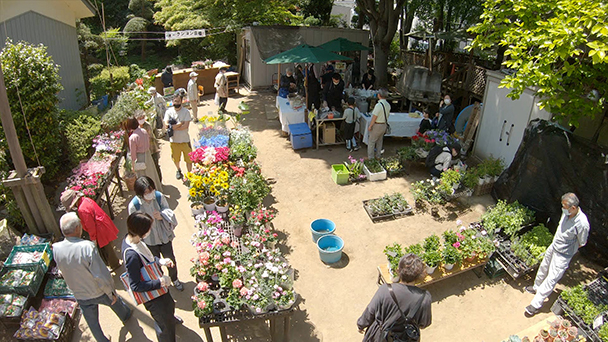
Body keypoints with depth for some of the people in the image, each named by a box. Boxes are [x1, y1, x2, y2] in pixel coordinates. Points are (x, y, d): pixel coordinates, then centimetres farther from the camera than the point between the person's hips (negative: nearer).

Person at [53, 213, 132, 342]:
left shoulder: (56, 249, -19)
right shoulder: (87, 247, -35)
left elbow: (62, 269, 1)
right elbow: (101, 275, -29)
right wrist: (111, 293, -15)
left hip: (80, 296, 3)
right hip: (99, 293, -3)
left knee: (92, 323, 24)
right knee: (115, 302, 30)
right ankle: (126, 316, 58)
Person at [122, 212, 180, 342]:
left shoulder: (131, 238, -12)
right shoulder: (131, 255, -39)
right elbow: (135, 286, -31)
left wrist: (160, 261, -4)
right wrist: (160, 282, -28)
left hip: (157, 284, 9)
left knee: (169, 304, 38)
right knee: (165, 324, 16)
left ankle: (171, 317, 68)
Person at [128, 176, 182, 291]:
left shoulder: (159, 196, -20)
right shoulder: (133, 205, -24)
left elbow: (168, 212, -6)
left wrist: (162, 215, -28)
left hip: (164, 236, 2)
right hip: (149, 241, -1)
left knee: (171, 260, 19)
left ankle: (174, 279, 49)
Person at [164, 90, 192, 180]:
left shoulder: (186, 112, -8)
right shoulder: (169, 111, -1)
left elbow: (186, 126, -17)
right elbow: (167, 124, -12)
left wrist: (173, 127, -17)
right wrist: (179, 124, -18)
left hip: (185, 140, -2)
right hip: (174, 140, 2)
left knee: (188, 159, 5)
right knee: (175, 159, 18)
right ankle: (178, 170, 46)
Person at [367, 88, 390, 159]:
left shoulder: (378, 105, -25)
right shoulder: (388, 105, 0)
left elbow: (374, 117, -22)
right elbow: (387, 115, 9)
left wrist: (370, 126, -13)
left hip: (377, 125, -8)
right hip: (384, 125, 8)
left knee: (371, 141, 6)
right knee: (379, 141, 21)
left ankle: (370, 157, 14)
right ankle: (378, 155, 33)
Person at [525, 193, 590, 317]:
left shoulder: (582, 223, -32)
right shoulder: (567, 212, -12)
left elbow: (582, 243, -15)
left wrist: (567, 249, -3)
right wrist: (555, 245, 11)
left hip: (563, 255, -7)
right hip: (553, 246, 7)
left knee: (551, 279, 0)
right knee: (543, 268, 26)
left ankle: (536, 304, 9)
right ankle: (536, 287, 50)